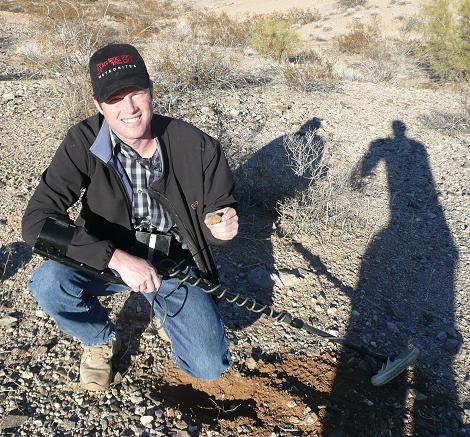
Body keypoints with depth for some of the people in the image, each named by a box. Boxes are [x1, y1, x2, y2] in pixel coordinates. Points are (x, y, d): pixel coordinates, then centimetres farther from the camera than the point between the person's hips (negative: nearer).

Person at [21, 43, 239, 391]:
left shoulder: (196, 145, -16)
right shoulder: (84, 143, -16)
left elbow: (221, 210, -3)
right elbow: (37, 219, -22)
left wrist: (222, 227, -29)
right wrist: (118, 259, -33)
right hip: (110, 259, 1)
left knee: (210, 366, -13)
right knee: (49, 281, -30)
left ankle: (164, 305, 20)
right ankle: (102, 340, 5)